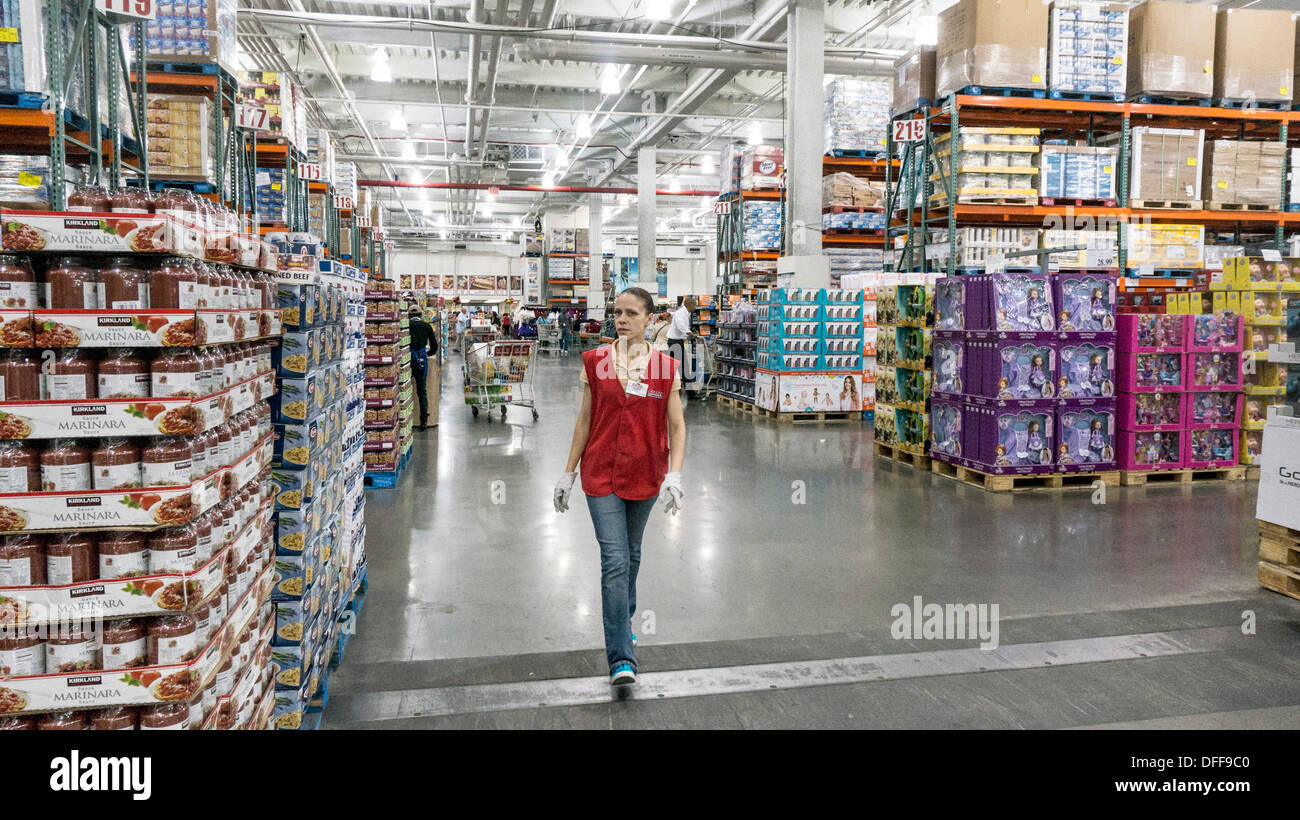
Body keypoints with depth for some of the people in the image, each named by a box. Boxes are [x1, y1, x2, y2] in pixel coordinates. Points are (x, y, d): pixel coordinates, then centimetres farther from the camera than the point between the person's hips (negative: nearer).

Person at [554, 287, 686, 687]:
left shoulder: (665, 367, -3)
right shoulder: (596, 362, -2)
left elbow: (677, 427, -2)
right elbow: (585, 420, 4)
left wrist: (674, 475, -15)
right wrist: (568, 473, 5)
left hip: (644, 474, 1)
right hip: (601, 473, -1)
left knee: (631, 554, 19)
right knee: (614, 560, -8)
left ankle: (623, 620, 44)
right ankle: (621, 657, -7)